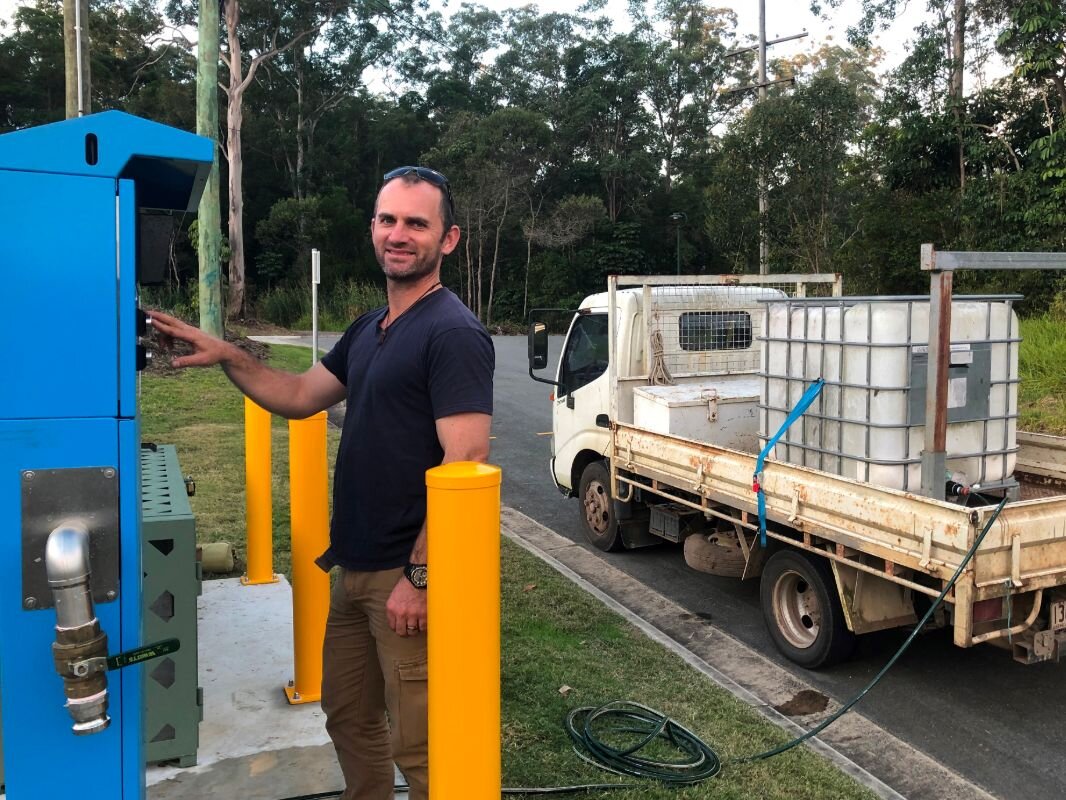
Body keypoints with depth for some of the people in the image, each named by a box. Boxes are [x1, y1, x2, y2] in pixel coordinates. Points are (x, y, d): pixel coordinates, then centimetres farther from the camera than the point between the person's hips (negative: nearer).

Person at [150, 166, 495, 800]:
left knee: (420, 747, 2)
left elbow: (466, 466, -22)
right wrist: (227, 357, 6)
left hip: (410, 573, -9)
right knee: (349, 715, 22)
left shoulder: (454, 333, -16)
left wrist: (420, 575, -23)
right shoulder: (368, 329, 13)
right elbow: (301, 397, 20)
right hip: (358, 565, 9)